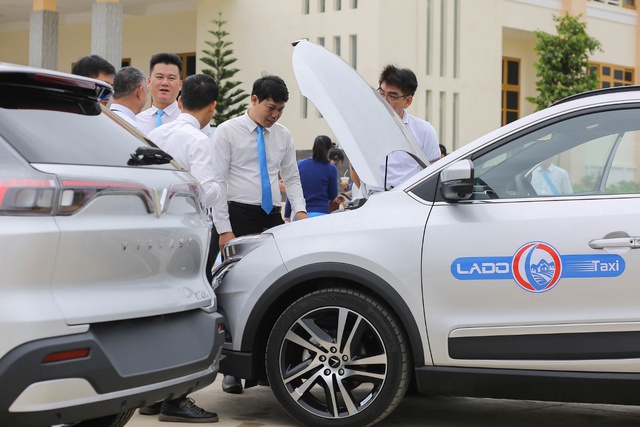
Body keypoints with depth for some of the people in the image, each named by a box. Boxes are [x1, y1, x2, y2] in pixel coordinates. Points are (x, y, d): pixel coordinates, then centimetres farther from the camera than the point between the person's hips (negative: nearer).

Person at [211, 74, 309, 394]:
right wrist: (224, 230, -12)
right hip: (239, 217, -4)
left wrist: (300, 210, -1)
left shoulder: (283, 135, 13)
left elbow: (291, 178, 17)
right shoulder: (228, 132, -2)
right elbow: (217, 182, -6)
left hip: (273, 217, 4)